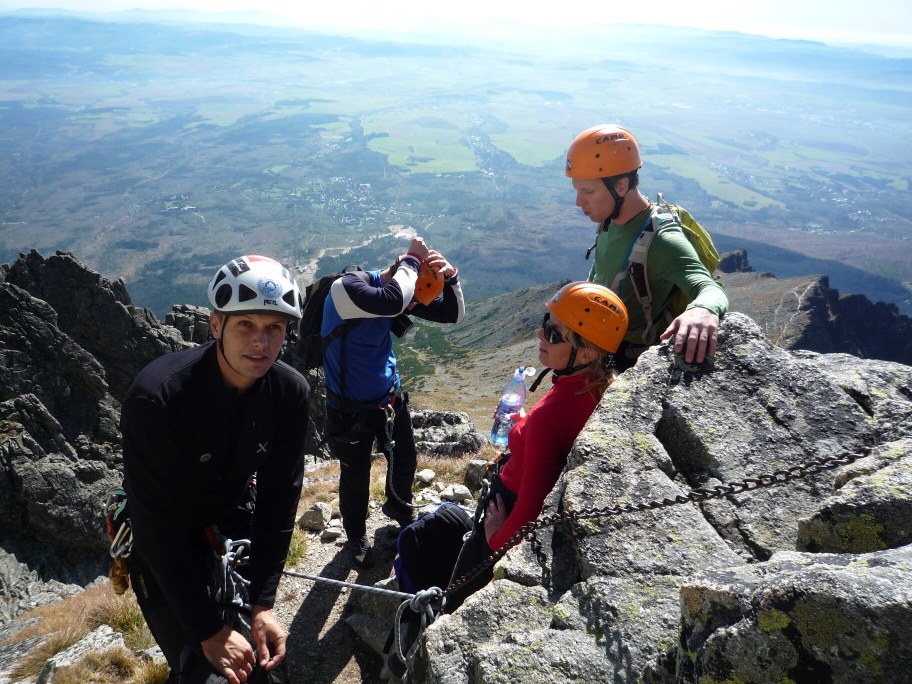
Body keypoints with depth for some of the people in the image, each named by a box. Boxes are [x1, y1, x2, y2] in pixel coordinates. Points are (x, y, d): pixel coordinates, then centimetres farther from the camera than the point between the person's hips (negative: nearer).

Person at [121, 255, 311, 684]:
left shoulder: (291, 393, -19)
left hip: (232, 521, 4)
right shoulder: (158, 395, -32)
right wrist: (209, 630, -24)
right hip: (160, 538, -3)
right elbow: (158, 524, -27)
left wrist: (263, 603, -16)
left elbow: (279, 497, -12)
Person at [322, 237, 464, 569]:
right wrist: (412, 260, -31)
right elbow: (392, 301, -47)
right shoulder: (347, 288, -27)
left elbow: (453, 314, -5)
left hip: (391, 399, 6)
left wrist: (450, 276, -23)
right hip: (351, 410, -6)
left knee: (406, 460, 22)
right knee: (356, 478, 11)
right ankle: (356, 537, 39)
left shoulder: (403, 292, -7)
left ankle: (399, 508, 53)